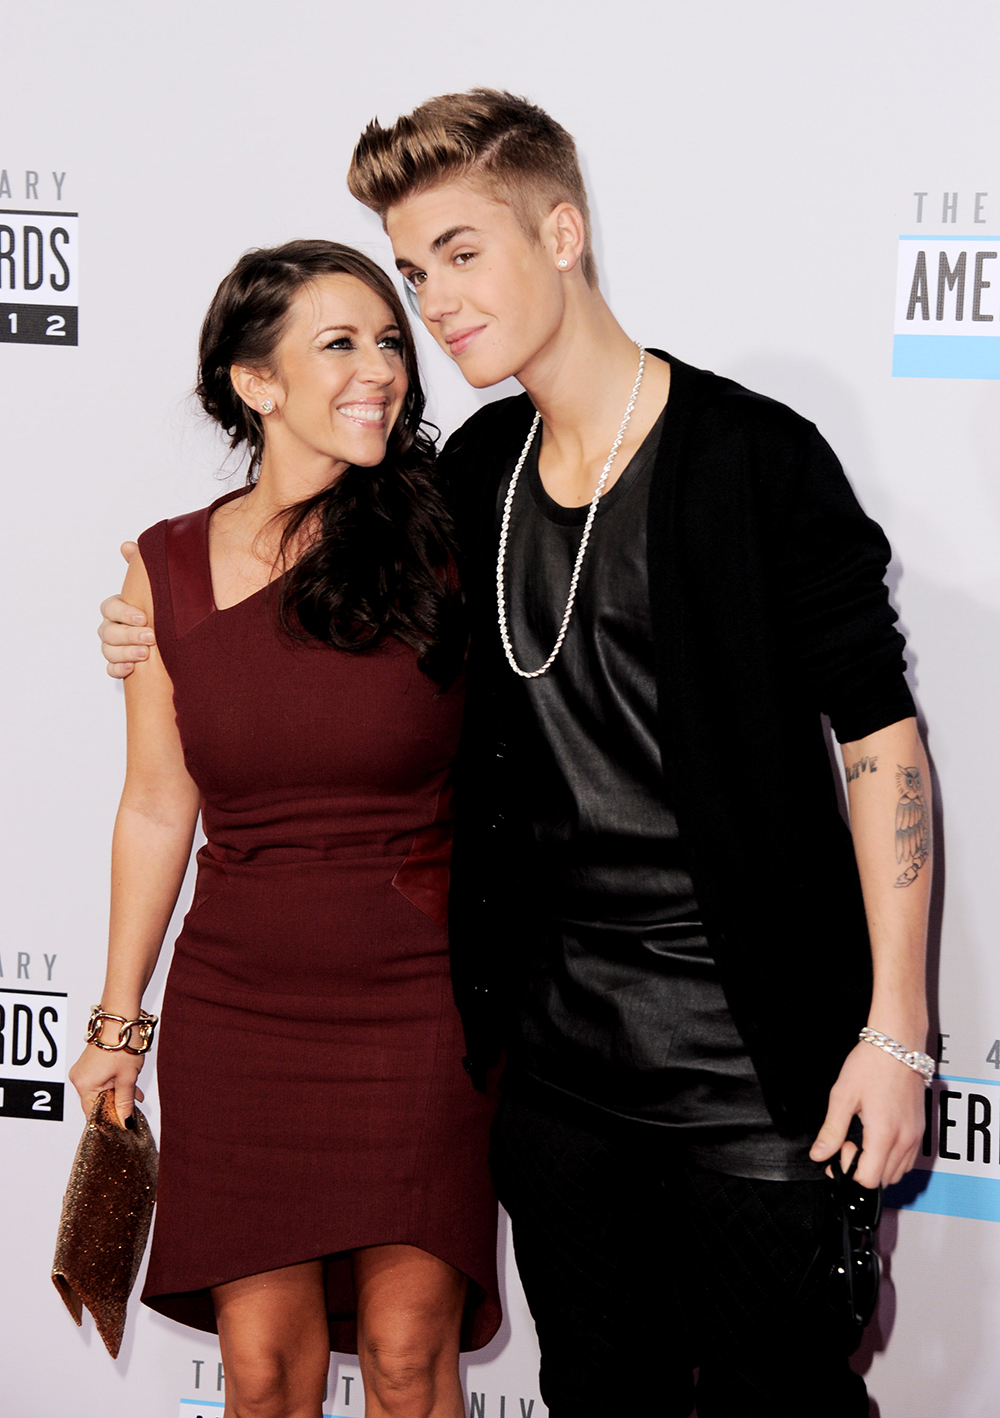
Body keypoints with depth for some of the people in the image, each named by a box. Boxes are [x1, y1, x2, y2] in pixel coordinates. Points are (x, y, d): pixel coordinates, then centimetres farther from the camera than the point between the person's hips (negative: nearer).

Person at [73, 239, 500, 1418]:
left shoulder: (444, 548, -5)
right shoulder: (167, 571, 0)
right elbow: (157, 809, 7)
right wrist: (117, 1022, 11)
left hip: (419, 999, -1)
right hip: (237, 1010, 1)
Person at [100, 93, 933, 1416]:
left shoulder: (758, 460, -11)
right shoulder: (473, 475, 7)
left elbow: (881, 739, -10)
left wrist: (895, 1031, -14)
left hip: (747, 1058, -6)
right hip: (556, 1045, 6)